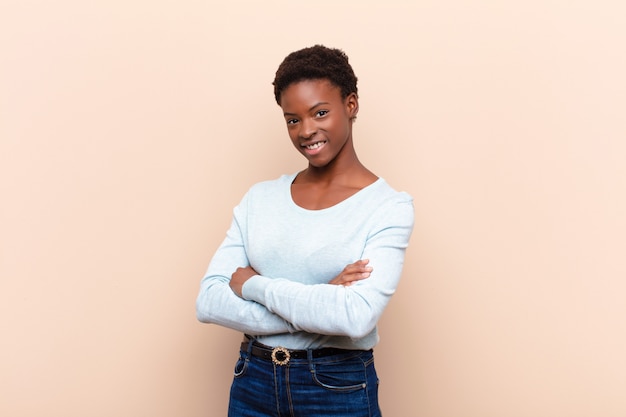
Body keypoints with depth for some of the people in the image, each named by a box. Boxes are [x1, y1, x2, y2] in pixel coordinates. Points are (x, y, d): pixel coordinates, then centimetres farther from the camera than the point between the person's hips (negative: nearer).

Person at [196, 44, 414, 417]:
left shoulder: (389, 207, -10)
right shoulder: (260, 198, 2)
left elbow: (357, 316, -23)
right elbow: (209, 301, -7)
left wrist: (254, 285, -14)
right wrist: (317, 303, -18)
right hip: (252, 381, 4)